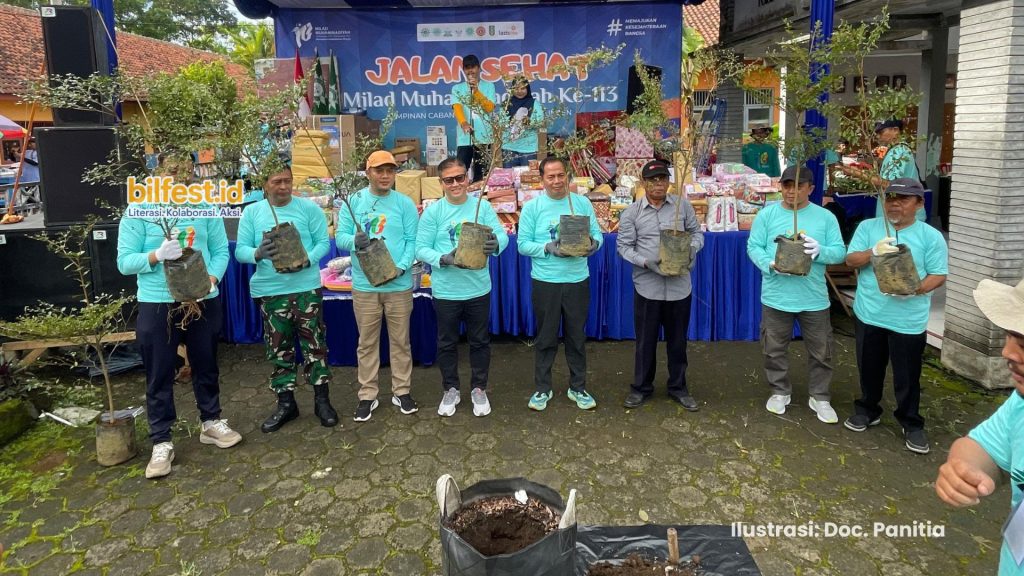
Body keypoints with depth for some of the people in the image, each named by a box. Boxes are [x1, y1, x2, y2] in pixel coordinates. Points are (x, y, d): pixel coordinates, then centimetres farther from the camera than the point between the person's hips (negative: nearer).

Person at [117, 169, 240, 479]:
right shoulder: (138, 212, -5)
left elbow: (221, 251, 1)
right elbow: (125, 262, -6)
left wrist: (212, 279, -17)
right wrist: (157, 255, -24)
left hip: (203, 302, 2)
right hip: (156, 305, -2)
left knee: (206, 366, 16)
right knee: (159, 375, 5)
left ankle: (211, 422, 34)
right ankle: (162, 442, 16)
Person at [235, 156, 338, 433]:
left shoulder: (309, 208, -1)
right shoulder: (252, 212, 3)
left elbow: (323, 242, -3)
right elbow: (240, 250, -1)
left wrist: (307, 260, -21)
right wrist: (258, 253, -23)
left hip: (306, 287, -1)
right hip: (270, 291, 2)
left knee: (314, 345, 3)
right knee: (278, 349, 11)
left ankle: (322, 400, 17)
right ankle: (285, 403, 24)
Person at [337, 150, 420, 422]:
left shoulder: (405, 203, 1)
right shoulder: (353, 201, 2)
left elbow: (413, 241, -4)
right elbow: (340, 236, -1)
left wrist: (402, 267, -20)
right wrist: (354, 241, -24)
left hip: (399, 285, 0)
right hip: (364, 285, 0)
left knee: (400, 340, 10)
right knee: (367, 342, 9)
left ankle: (402, 391, 24)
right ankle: (367, 396, 20)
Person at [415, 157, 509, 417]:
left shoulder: (483, 206, -2)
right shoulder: (433, 212, -6)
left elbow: (501, 234, -9)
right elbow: (421, 248, -8)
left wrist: (496, 244, -33)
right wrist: (443, 259, -26)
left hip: (478, 288, 1)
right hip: (446, 290, -1)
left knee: (480, 341, 14)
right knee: (447, 343, 14)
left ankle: (479, 388, 32)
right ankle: (451, 389, 32)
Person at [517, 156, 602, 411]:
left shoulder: (582, 203, 3)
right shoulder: (532, 207, -4)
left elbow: (597, 234, 4)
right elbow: (523, 244, -6)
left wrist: (593, 243, -18)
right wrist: (548, 248, -21)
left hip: (578, 280, 2)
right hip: (545, 282, -2)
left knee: (577, 337, 13)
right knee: (546, 338, 10)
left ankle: (578, 387, 28)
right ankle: (542, 388, 25)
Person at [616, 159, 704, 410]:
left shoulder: (682, 205, 1)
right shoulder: (631, 213, -3)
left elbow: (697, 232, 9)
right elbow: (623, 247, -3)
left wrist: (692, 249, -13)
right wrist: (646, 262, -18)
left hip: (679, 285, 2)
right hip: (647, 286, -1)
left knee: (677, 339, 14)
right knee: (646, 340, 10)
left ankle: (678, 387, 30)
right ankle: (641, 387, 26)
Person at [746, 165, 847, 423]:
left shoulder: (825, 217, -1)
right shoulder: (767, 215, -2)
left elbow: (840, 252, -3)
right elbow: (753, 247, -4)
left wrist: (820, 251, -24)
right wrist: (770, 264, -22)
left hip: (814, 297, 0)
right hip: (776, 296, 0)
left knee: (820, 351, 11)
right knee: (774, 348, 12)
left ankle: (820, 397, 28)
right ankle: (780, 391, 32)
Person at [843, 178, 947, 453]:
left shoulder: (931, 236, -2)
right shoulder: (868, 227, 3)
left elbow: (939, 275, -4)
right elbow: (850, 260, -3)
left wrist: (915, 289, -22)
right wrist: (873, 252, -23)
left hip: (908, 320, -2)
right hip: (869, 315, 2)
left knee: (907, 376, 6)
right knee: (869, 369, 17)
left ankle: (911, 424, 22)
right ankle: (868, 410, 36)